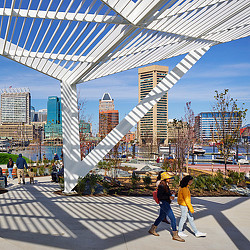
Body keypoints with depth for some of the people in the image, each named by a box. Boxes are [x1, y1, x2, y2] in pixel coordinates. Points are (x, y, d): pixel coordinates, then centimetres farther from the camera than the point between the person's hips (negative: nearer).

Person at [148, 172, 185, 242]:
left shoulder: (165, 185, 11)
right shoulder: (161, 186, -19)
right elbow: (159, 196, -23)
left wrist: (171, 193, 7)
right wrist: (169, 197, -23)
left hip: (166, 203, 10)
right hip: (164, 203, -10)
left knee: (161, 217, 21)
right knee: (173, 218, -9)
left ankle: (152, 230, 34)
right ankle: (175, 235, -3)